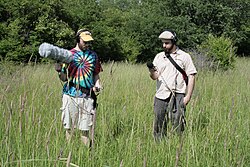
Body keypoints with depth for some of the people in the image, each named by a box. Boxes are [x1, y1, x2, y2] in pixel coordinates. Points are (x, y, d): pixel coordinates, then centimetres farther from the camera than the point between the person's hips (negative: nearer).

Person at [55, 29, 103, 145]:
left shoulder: (93, 55, 11)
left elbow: (96, 74, 19)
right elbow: (64, 78, 3)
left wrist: (97, 84, -1)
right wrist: (60, 71, -18)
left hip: (87, 96, 2)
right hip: (71, 95, -2)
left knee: (85, 129, 4)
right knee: (69, 127, 4)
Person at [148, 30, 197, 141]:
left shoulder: (184, 56, 2)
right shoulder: (159, 57, 14)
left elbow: (191, 77, 0)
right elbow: (155, 76, 10)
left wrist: (188, 96, -8)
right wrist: (151, 71, -14)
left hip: (177, 96, -4)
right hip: (160, 95, 4)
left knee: (177, 125, -6)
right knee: (158, 126, 6)